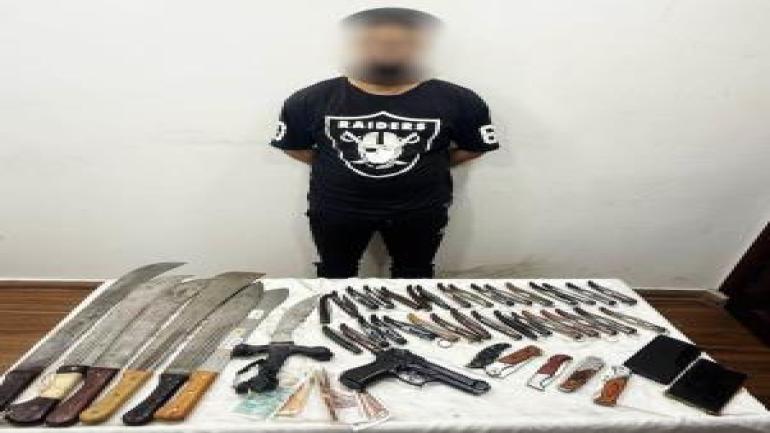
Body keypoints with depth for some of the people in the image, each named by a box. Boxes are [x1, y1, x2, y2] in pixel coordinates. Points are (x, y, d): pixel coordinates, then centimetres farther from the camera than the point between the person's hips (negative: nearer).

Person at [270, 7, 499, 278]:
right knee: (335, 274, 20)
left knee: (414, 277, 19)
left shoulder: (456, 101, -12)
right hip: (335, 208, 1)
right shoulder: (311, 100, -11)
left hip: (420, 209, 0)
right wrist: (335, 167, -4)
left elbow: (475, 147, 1)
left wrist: (428, 165, -4)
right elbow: (293, 146, 1)